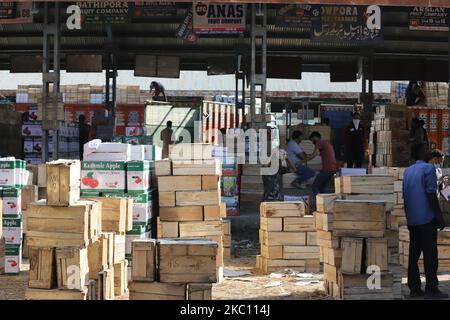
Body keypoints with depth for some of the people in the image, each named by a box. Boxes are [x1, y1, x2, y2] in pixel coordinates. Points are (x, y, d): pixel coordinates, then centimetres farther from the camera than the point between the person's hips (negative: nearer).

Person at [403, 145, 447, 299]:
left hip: (412, 219, 7)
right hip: (427, 217, -7)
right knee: (430, 253, -4)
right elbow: (431, 194, -15)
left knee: (414, 252, 8)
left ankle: (414, 288, 8)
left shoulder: (407, 171, 13)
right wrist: (439, 216, -11)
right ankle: (431, 289, -5)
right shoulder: (428, 168, -9)